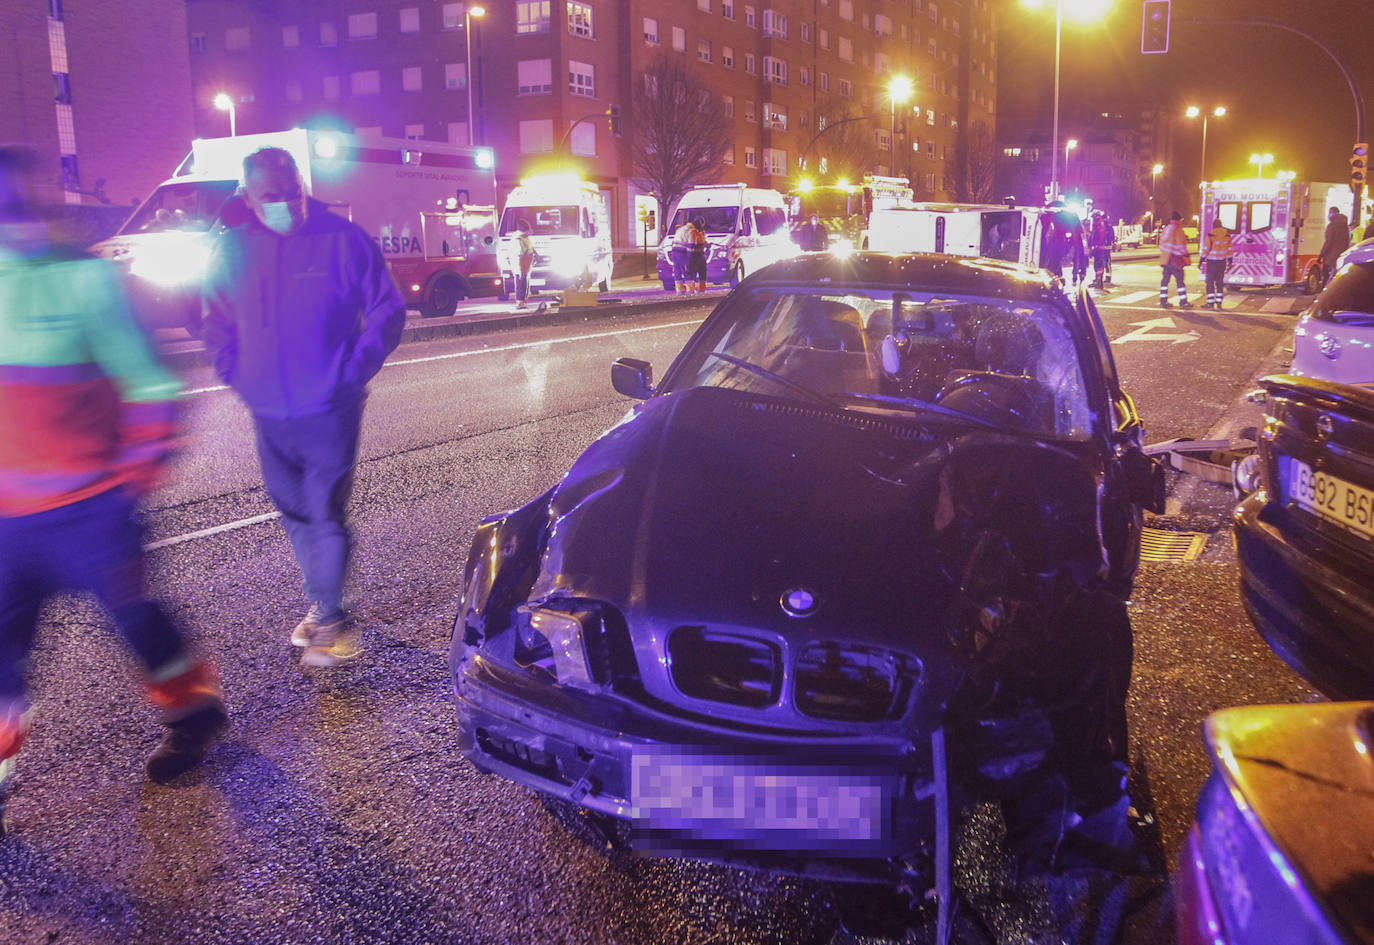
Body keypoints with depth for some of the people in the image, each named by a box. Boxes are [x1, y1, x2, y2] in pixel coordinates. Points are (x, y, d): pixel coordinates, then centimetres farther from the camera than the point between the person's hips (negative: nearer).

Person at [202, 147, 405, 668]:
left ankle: (330, 620, 8)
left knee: (325, 515, -4)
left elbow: (387, 311, -2)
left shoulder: (343, 240, -7)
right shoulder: (232, 249, 4)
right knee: (295, 515, 14)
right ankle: (322, 604, 30)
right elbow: (216, 320, 17)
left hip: (328, 410, -4)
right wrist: (236, 372, 4)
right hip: (268, 413, 5)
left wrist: (354, 371, -10)